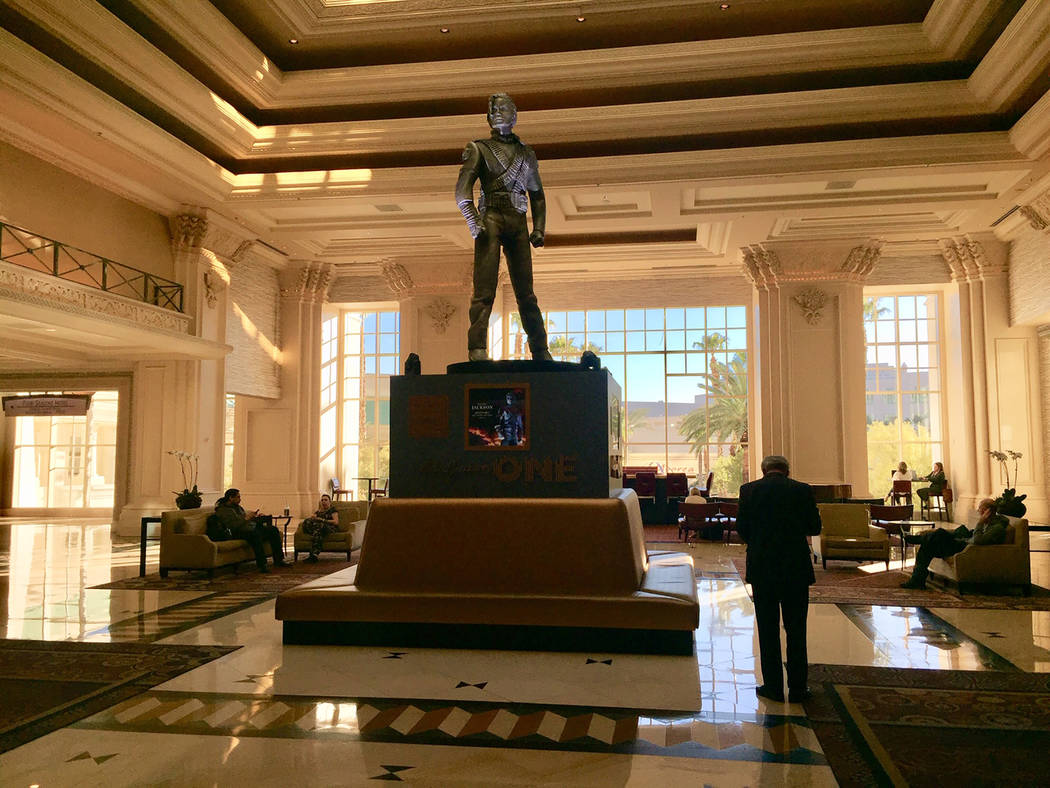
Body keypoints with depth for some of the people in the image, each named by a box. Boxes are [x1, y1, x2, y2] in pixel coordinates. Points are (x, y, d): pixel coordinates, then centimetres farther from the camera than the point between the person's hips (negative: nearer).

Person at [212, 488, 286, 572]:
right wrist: (247, 518, -16)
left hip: (252, 528, 9)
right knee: (255, 533, -39)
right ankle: (261, 565, -39)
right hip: (238, 533, -9)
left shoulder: (238, 507, 23)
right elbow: (233, 526, -16)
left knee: (273, 529, -8)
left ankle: (278, 560, -9)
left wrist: (256, 517, 9)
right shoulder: (222, 510, -3)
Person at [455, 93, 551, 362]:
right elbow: (462, 189, -1)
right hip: (491, 219, -3)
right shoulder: (480, 148, 10)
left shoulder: (526, 153, 21)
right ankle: (477, 349, -16)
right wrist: (474, 222, -16)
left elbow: (537, 194, 24)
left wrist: (539, 228, 12)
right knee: (485, 290, -12)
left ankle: (541, 352, 9)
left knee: (526, 292, 4)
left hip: (518, 224, 3)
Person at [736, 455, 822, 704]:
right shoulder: (802, 490, -3)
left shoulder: (749, 490, -2)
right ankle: (797, 688, 14)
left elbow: (741, 527, 1)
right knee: (796, 630, 9)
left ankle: (773, 686, 13)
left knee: (767, 629, 9)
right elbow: (815, 527, 1)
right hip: (795, 568, 0)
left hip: (761, 568, 0)